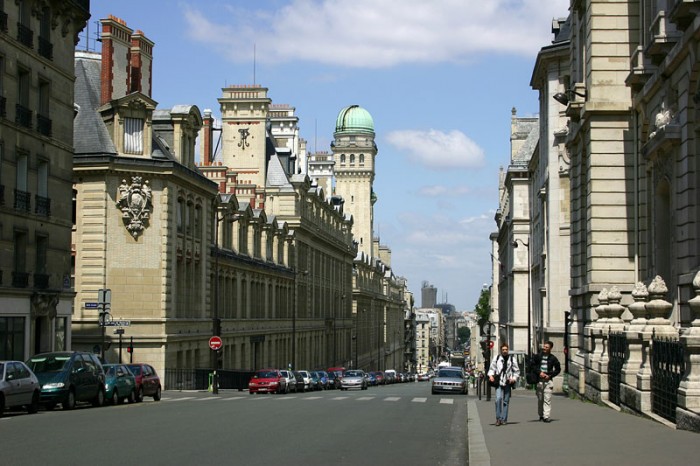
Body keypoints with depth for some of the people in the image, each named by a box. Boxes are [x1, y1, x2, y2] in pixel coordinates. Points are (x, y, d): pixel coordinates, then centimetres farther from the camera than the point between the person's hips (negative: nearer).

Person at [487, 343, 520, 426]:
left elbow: (517, 371, 13)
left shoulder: (512, 359, 7)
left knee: (506, 401, 4)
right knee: (498, 398, -17)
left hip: (508, 383, 1)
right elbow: (491, 368, 14)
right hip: (499, 382, -1)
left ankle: (504, 419, 10)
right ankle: (498, 418, -9)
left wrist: (514, 378, -2)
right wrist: (491, 375, -4)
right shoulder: (496, 358, 7)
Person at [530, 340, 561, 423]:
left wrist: (550, 375, -2)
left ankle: (546, 416, -12)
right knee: (540, 399, 7)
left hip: (548, 380, -1)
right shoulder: (537, 356, 5)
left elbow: (558, 369, 10)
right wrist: (539, 372, -7)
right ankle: (541, 415, 20)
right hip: (539, 380, 1)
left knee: (547, 399, -9)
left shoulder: (553, 358, 5)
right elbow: (532, 365, 6)